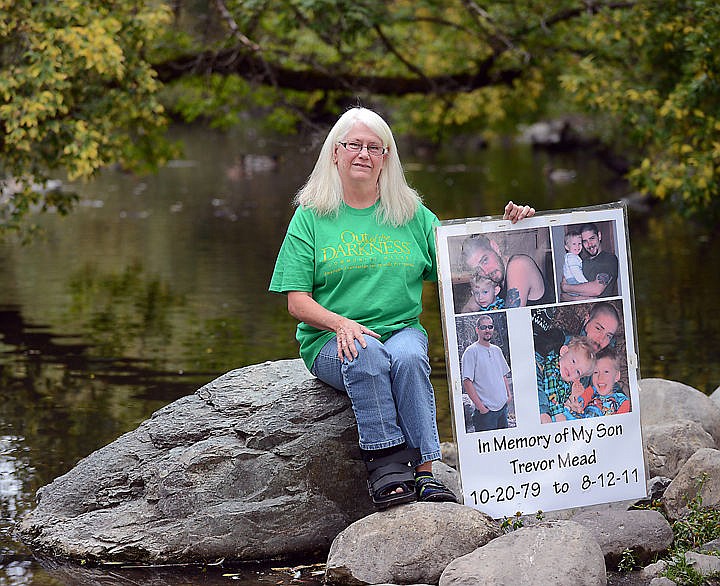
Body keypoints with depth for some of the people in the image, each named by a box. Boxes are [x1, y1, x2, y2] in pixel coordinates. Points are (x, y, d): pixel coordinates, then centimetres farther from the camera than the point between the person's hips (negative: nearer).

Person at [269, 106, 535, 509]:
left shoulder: (412, 215, 14)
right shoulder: (312, 216, 7)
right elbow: (297, 301, 2)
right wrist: (341, 323, -17)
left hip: (402, 330, 2)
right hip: (332, 340, -1)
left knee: (408, 358, -33)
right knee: (367, 357, -35)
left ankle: (424, 472, -37)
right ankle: (385, 465, -35)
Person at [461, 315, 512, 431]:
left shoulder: (497, 350, 14)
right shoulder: (471, 351, -8)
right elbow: (467, 382, -14)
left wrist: (508, 394, 11)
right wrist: (480, 407, -17)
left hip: (502, 406, 7)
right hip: (486, 410, -7)